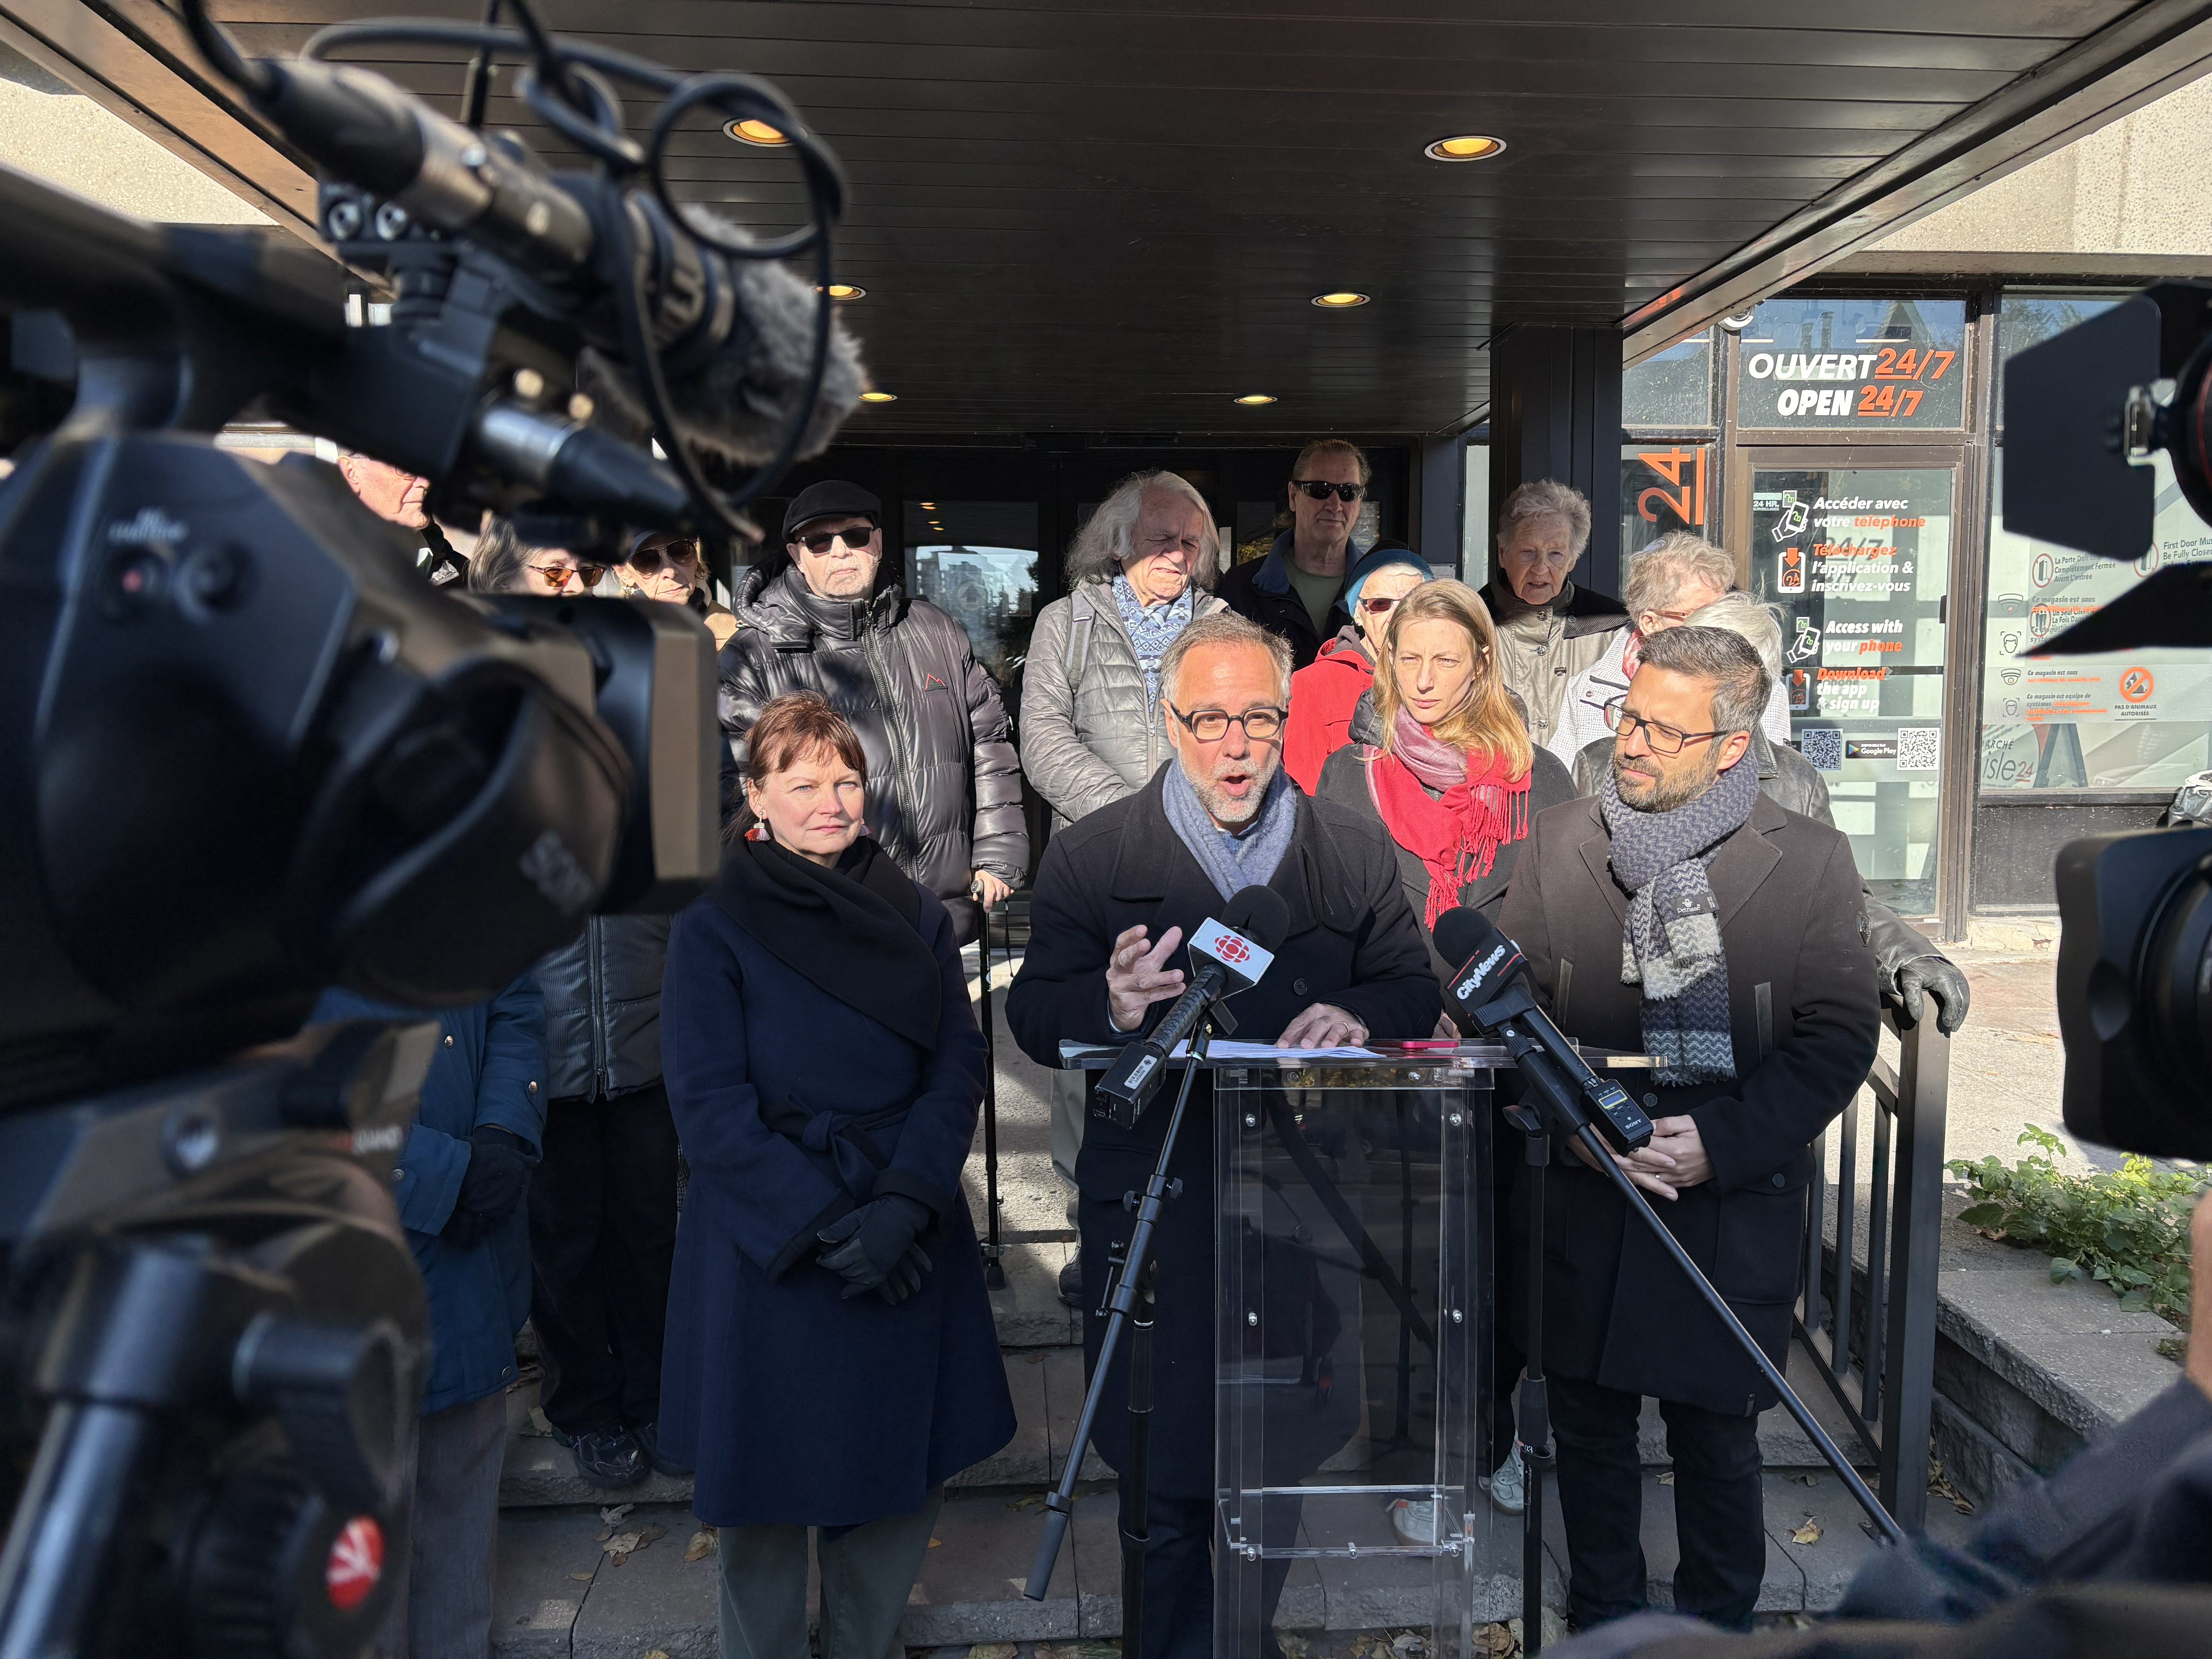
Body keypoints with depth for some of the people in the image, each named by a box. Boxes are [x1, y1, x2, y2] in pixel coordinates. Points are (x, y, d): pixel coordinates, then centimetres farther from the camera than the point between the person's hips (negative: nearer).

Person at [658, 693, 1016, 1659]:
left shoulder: (915, 917, 4)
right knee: (766, 1484, 9)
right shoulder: (714, 927, -6)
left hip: (907, 1240, 3)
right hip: (767, 1243, -3)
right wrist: (823, 1222, -17)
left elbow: (959, 1066, -2)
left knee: (906, 1475, 12)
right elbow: (709, 1100, -11)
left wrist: (904, 1203, -16)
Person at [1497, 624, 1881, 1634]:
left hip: (1735, 1201, -1)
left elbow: (1839, 1037, -4)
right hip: (1588, 1194, 2)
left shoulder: (1809, 861, -3)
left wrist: (1721, 1140, -14)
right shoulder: (1558, 844, 2)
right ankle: (1601, 1616, 36)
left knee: (1717, 1430, 11)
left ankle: (1718, 1618, 36)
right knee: (1589, 1420, 14)